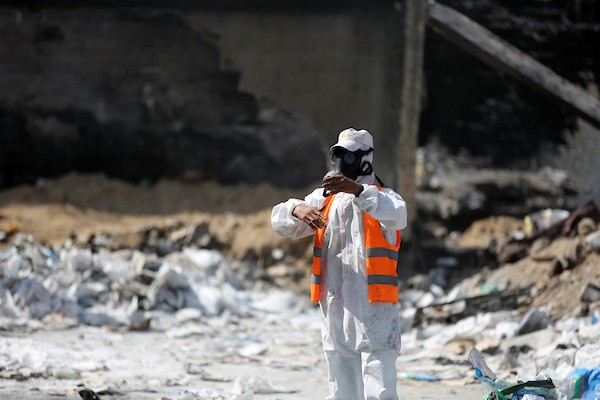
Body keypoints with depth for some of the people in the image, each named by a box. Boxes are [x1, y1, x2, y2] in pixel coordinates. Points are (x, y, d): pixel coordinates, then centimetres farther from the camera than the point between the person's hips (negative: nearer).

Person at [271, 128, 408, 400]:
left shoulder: (381, 198, -1)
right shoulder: (323, 199, 15)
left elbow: (397, 216, -25)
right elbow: (280, 222, 5)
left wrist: (358, 190, -40)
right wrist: (298, 210, -19)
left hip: (374, 314, -6)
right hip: (334, 313, 6)